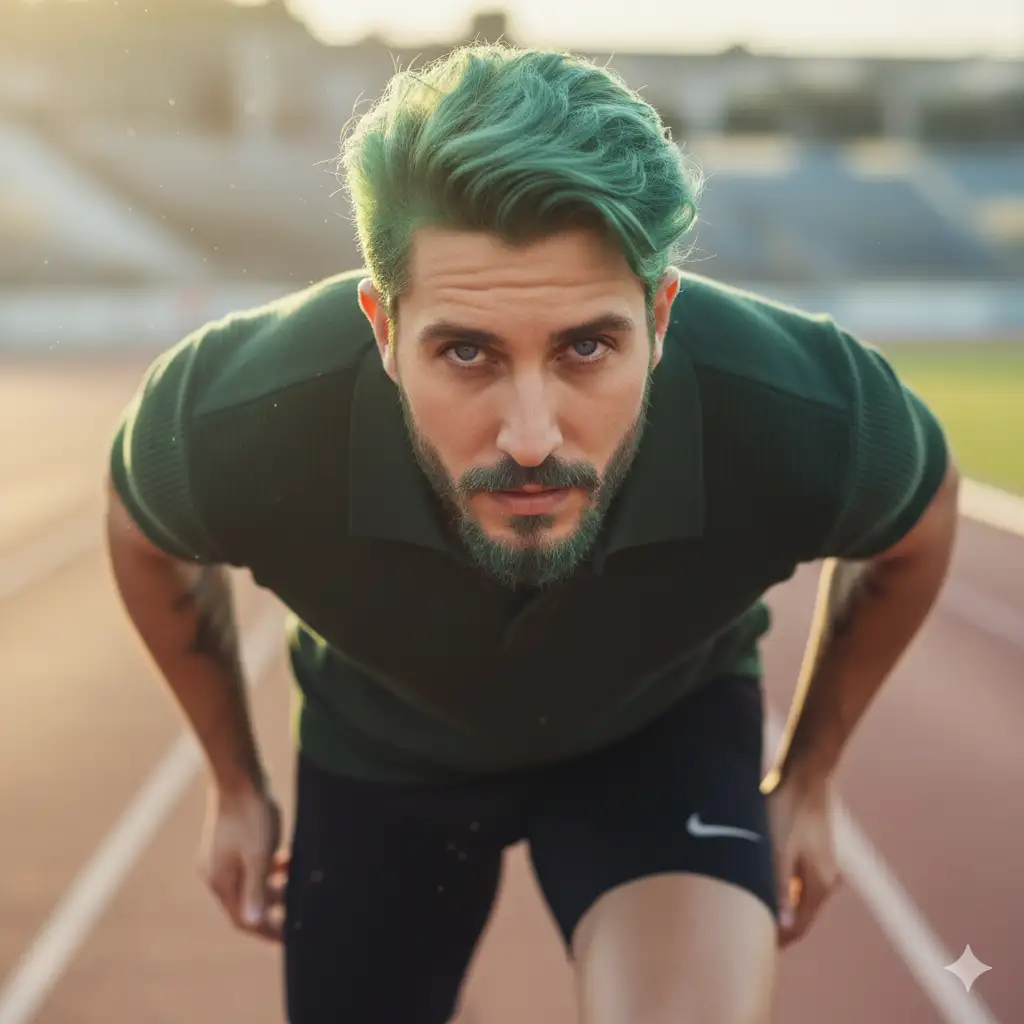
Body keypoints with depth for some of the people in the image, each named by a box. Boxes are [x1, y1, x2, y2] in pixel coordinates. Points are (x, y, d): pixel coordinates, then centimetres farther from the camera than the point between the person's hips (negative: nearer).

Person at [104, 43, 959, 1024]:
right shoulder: (239, 427, -35)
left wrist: (807, 779, 2)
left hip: (666, 723, -1)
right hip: (381, 747, 2)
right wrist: (235, 784, 4)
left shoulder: (809, 425, -35)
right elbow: (145, 534, -7)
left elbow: (915, 522, -8)